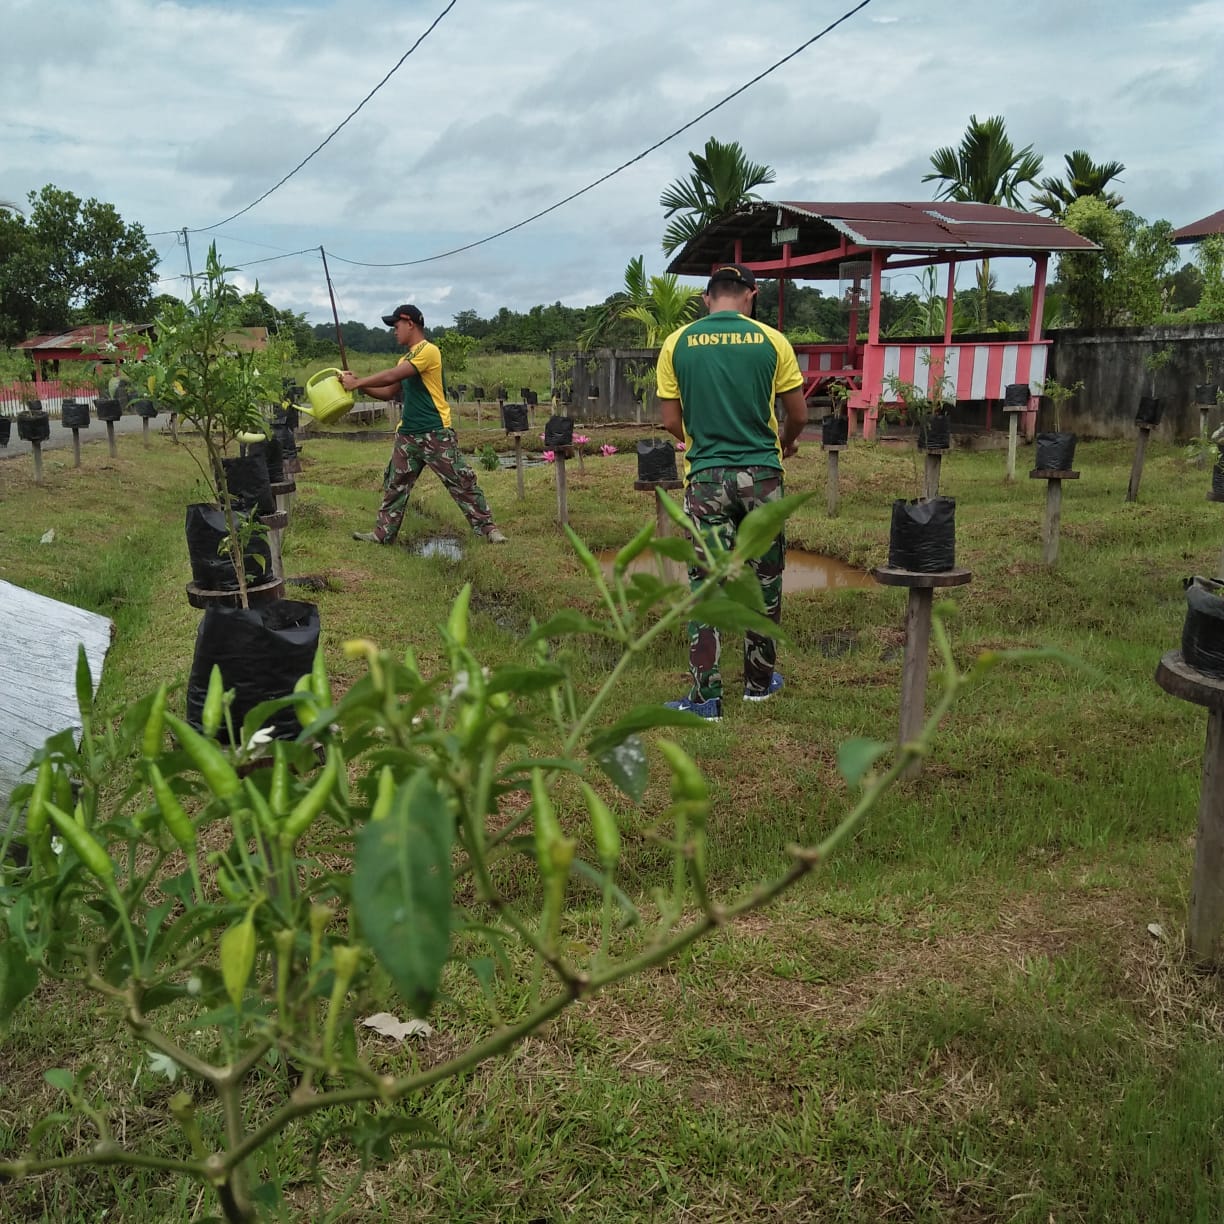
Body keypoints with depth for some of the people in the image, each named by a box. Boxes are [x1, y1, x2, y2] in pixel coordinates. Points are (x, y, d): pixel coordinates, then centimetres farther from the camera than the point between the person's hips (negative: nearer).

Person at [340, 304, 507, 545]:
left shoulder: (428, 351, -12)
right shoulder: (405, 359, 16)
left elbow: (392, 376, -18)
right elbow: (389, 392, 18)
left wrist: (357, 383, -10)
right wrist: (358, 384, 6)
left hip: (436, 434, -9)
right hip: (407, 435, 9)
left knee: (462, 482, -5)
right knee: (394, 484, 10)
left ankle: (487, 528, 1)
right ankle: (383, 533, 18)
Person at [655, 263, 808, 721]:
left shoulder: (677, 343, 0)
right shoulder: (771, 341, -1)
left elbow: (671, 421, 3)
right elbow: (798, 415, 4)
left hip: (706, 477, 0)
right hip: (761, 475, 0)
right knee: (764, 580, 15)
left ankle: (707, 696, 3)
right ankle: (759, 680, 26)